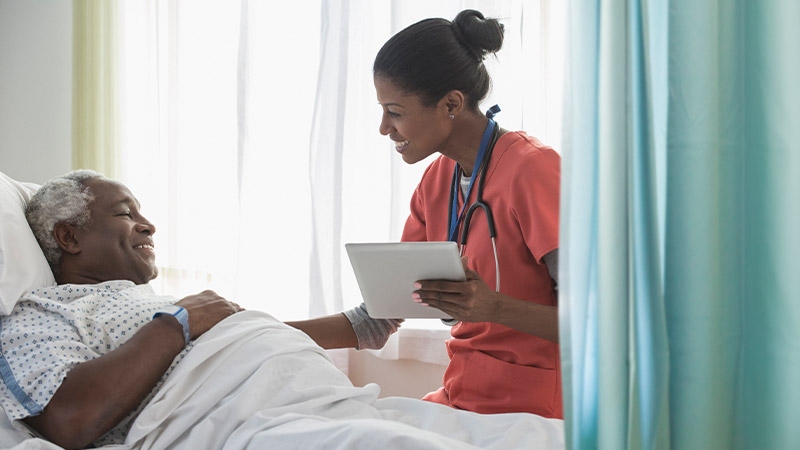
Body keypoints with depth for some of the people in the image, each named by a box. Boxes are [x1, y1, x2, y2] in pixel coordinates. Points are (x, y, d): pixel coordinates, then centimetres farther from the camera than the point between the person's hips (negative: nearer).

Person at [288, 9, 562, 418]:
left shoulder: (531, 170, -15)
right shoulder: (436, 180, 7)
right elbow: (377, 320, 8)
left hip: (528, 415, -6)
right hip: (457, 401, 7)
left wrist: (495, 308, -30)